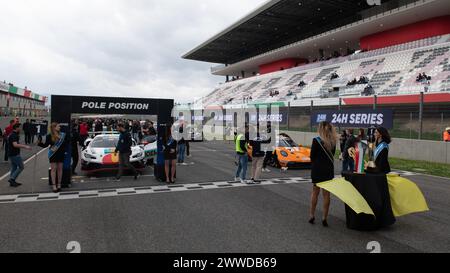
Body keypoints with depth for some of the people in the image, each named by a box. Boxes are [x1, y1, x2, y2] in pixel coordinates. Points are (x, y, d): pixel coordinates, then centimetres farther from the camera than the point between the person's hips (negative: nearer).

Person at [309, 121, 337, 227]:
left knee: (315, 193, 12)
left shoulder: (316, 140, -13)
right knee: (326, 194, 8)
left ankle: (312, 216, 19)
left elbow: (312, 156, -7)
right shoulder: (333, 141, -1)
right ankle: (324, 218, 12)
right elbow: (332, 155, 3)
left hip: (317, 169, -3)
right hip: (329, 170, 3)